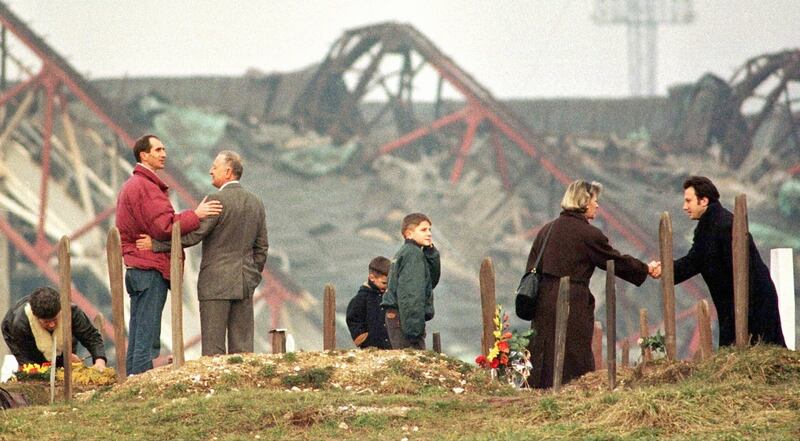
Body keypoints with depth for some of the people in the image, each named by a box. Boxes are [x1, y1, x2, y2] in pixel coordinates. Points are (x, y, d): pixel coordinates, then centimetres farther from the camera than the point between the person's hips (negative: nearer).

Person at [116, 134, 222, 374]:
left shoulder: (131, 186, 22)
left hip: (136, 267, 11)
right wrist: (195, 215, -17)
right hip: (150, 268, -11)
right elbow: (164, 227, -20)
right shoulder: (145, 187, -13)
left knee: (138, 335, 11)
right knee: (148, 338, -11)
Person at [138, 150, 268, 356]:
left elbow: (194, 235, -16)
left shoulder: (217, 200, -12)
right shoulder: (256, 203, 11)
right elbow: (261, 248, 14)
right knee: (242, 346, 6)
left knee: (213, 346, -5)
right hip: (245, 284, 7)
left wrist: (156, 244, -11)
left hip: (216, 283, -7)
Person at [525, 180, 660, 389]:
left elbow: (531, 269, 13)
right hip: (572, 305, -7)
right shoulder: (589, 234, -8)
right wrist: (646, 270, 16)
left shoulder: (546, 230, 12)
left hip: (544, 302, 7)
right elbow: (616, 261, 1)